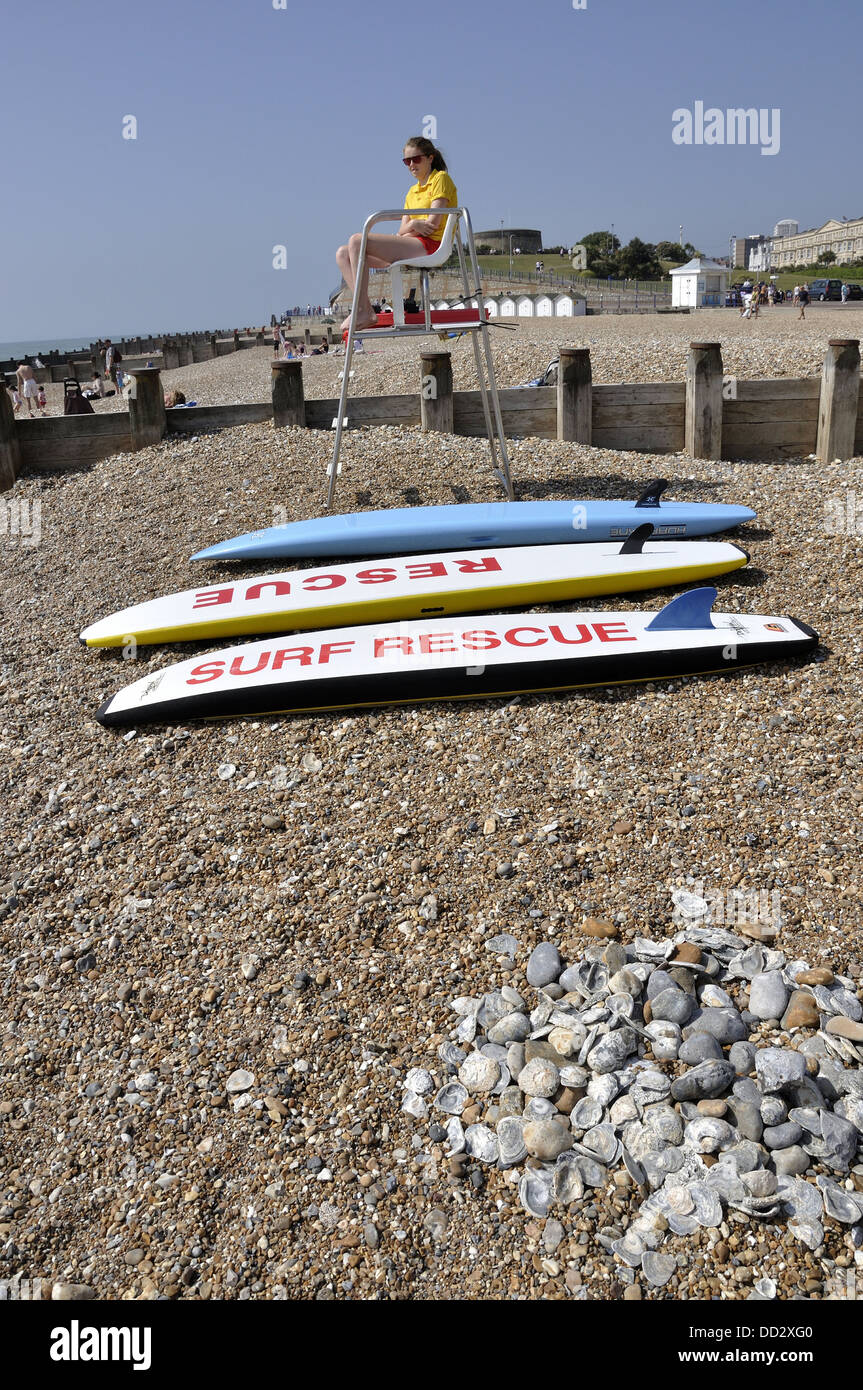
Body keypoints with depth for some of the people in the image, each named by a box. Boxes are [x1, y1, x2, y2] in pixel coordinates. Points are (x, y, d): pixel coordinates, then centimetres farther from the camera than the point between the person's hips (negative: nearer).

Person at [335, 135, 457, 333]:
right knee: (343, 254, -2)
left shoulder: (441, 178, 4)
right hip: (412, 247, 9)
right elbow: (402, 231, 15)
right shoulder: (412, 191, 27)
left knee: (357, 241, -23)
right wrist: (414, 225, -5)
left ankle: (362, 311, -28)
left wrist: (410, 227, 2)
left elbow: (433, 224, -9)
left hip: (430, 246, -9)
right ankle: (366, 311, -19)